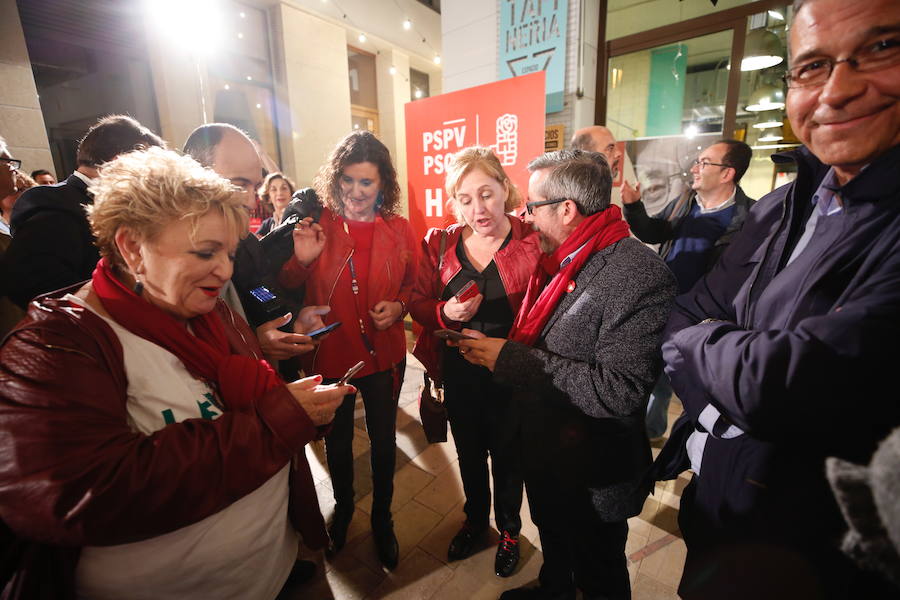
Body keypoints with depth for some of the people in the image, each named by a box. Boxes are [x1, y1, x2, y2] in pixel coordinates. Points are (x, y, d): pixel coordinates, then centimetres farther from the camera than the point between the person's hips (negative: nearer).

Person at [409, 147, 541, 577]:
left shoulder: (532, 243, -16)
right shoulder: (439, 244, -4)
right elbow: (417, 304, -1)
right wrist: (445, 313, -22)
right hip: (458, 375, 4)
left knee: (507, 456, 21)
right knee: (469, 452, 26)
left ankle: (509, 530, 52)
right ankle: (475, 520, 56)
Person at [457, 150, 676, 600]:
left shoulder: (639, 275, -28)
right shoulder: (557, 260, -1)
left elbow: (620, 392, -34)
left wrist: (511, 359, -30)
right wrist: (492, 348, -9)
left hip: (593, 476, -8)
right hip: (544, 450, 8)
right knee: (552, 542, 35)